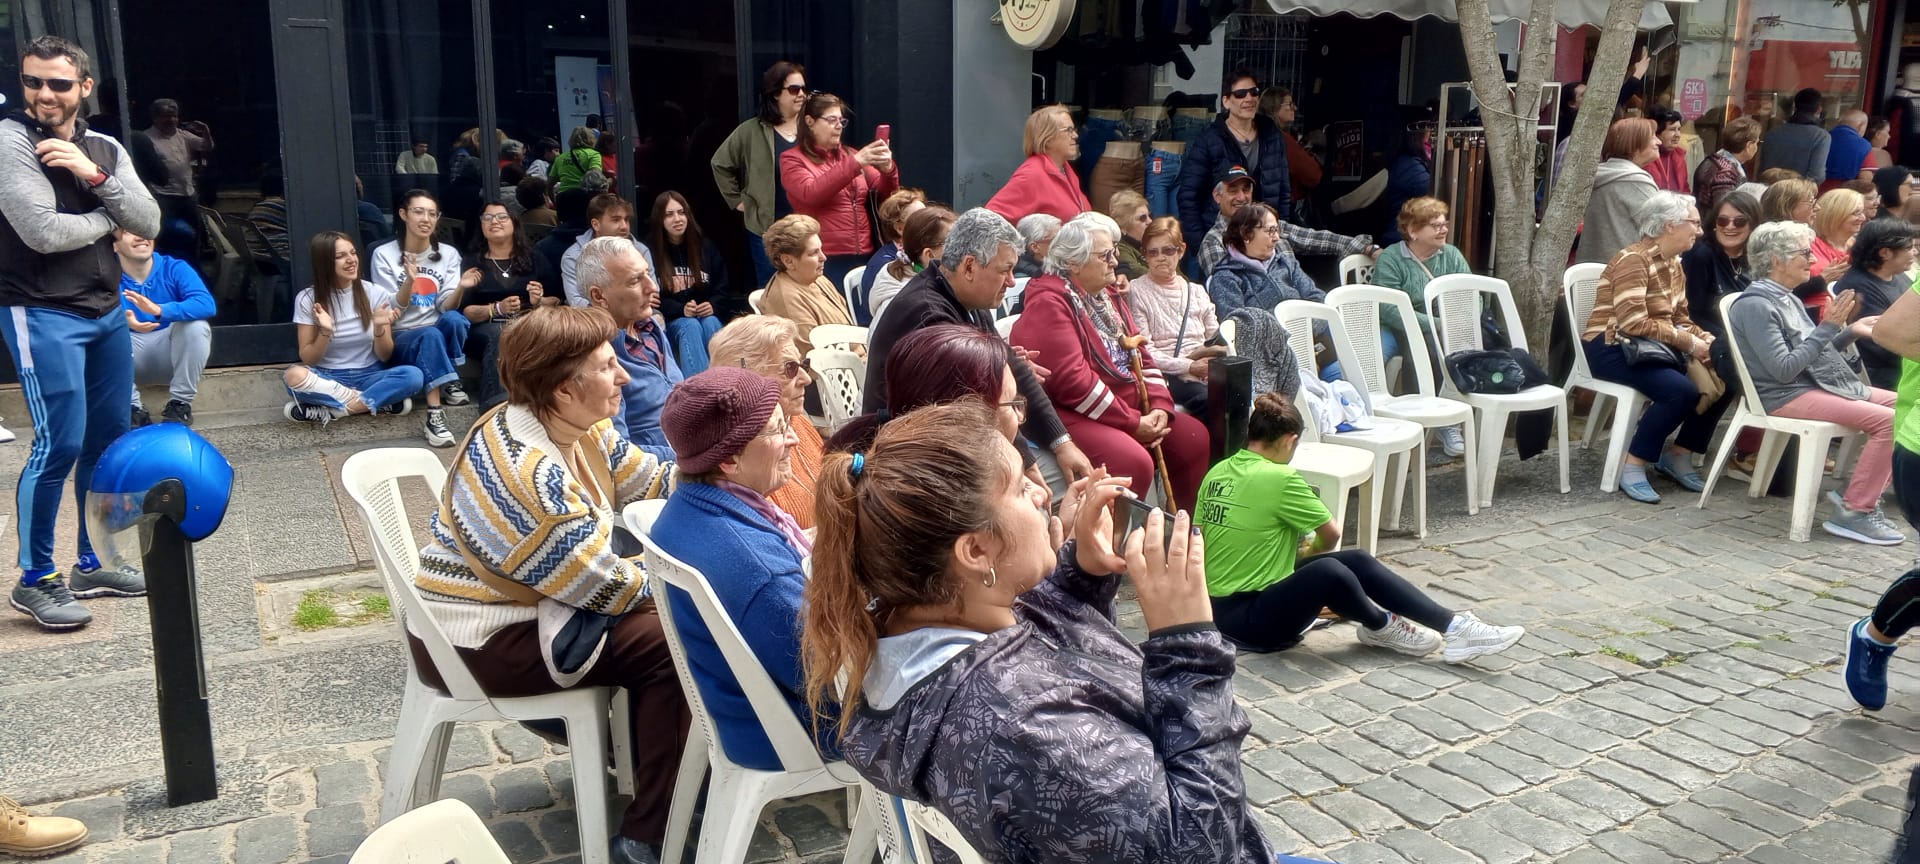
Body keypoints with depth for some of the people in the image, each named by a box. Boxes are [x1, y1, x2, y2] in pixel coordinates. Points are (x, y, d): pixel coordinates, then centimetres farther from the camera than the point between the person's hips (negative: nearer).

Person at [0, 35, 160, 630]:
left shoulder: (105, 149, 9)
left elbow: (149, 224, 0)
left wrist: (93, 177, -14)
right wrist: (107, 217, -3)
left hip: (108, 313, 7)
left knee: (109, 440, 10)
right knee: (60, 445, -9)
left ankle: (91, 564, 23)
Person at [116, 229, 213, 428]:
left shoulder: (175, 269, -10)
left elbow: (206, 304, -28)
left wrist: (160, 311, -43)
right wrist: (123, 322, -43)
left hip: (172, 358, 0)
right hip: (133, 362, 0)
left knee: (196, 325, -28)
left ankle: (179, 405, -15)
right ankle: (134, 409, -16)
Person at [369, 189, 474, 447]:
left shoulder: (448, 254, 6)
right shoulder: (384, 254, -2)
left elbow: (446, 307, -4)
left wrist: (460, 288, -25)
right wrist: (409, 281, -26)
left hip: (441, 336, 2)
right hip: (402, 338, -2)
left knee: (453, 319, -33)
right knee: (430, 335, -37)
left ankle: (450, 381, -11)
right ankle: (435, 415, -45)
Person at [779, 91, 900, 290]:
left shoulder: (849, 154, 14)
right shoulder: (792, 159, 1)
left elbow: (885, 192, 11)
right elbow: (812, 194, -17)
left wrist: (888, 169, -11)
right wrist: (855, 164, -22)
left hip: (863, 256, 4)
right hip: (823, 260, -4)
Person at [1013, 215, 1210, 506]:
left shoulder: (1108, 294, 16)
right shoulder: (1048, 304, -15)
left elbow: (1139, 353, 16)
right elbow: (1071, 380, -23)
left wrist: (1160, 406, -2)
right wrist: (1133, 423, -19)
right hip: (1075, 415, -10)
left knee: (1194, 436, 7)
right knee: (1133, 461, -31)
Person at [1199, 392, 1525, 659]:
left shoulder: (1217, 473, 3)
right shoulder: (1280, 478, -19)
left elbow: (1200, 534, 13)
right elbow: (1331, 533, -7)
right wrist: (1311, 549, 17)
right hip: (1246, 619, -9)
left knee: (1358, 561, 5)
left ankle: (1453, 626, 1)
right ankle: (1380, 626, 4)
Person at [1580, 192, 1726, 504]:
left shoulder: (1673, 264, 13)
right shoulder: (1633, 259, -15)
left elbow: (1680, 318, 13)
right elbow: (1634, 323, -24)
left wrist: (1703, 338, -8)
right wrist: (1688, 343, -20)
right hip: (1612, 348, -9)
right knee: (1681, 390, -28)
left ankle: (1678, 455, 6)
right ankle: (1633, 466, -16)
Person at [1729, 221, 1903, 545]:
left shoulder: (1787, 299, 13)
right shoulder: (1755, 305, -16)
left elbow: (1815, 355, 19)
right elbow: (1784, 369, -22)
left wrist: (1851, 332, 6)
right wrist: (1828, 327, -19)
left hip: (1816, 385, 10)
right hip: (1785, 396, -10)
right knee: (1887, 420, -22)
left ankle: (1865, 494, 7)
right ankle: (1854, 512, -16)